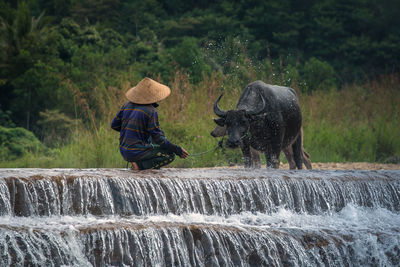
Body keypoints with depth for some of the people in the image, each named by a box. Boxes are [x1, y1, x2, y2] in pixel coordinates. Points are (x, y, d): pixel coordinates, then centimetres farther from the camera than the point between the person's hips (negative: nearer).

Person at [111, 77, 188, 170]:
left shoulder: (128, 105, 4)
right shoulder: (151, 111, -17)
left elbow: (114, 125, 11)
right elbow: (158, 138, -16)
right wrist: (177, 149, -10)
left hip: (124, 150, 8)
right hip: (137, 151, -8)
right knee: (170, 155, 0)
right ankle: (139, 165, -10)